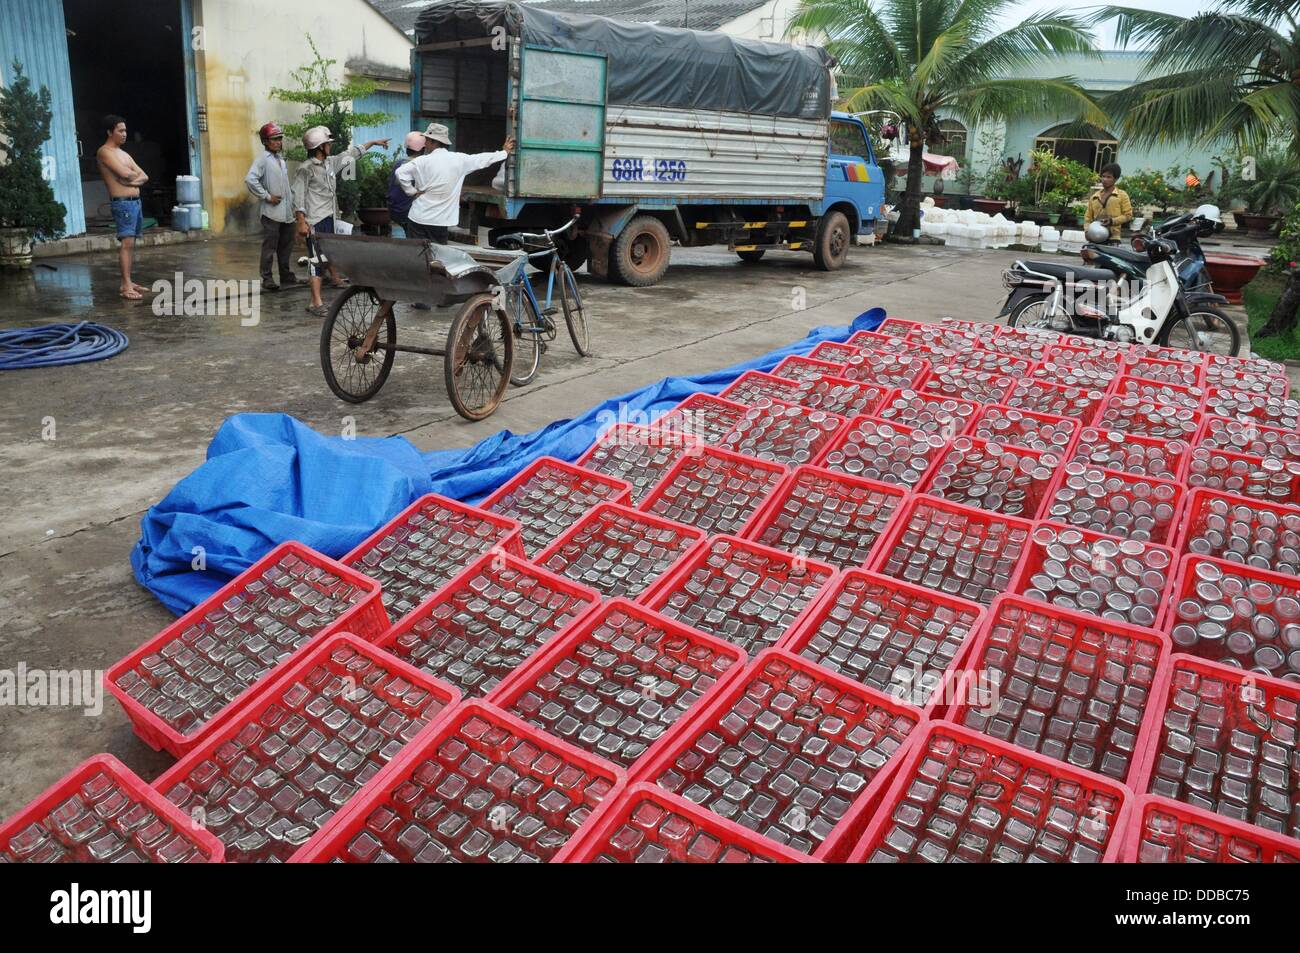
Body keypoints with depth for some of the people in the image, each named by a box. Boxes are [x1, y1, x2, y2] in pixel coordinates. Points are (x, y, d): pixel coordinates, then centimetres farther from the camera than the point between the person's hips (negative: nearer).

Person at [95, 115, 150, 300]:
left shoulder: (124, 154, 21)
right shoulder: (104, 152, -6)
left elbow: (144, 177, 13)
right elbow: (125, 174, -19)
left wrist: (132, 180, -7)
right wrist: (135, 174, 3)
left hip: (135, 201, 9)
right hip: (122, 203, -9)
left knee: (131, 244, 8)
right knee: (126, 243, -15)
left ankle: (128, 282, 12)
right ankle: (126, 286, -18)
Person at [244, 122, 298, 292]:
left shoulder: (281, 159, 16)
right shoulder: (263, 159, -8)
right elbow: (250, 179, -19)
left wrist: (292, 207, 16)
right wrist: (267, 196, -17)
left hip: (286, 212, 7)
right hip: (272, 212, -7)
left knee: (286, 245, 14)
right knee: (270, 246, -4)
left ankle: (286, 274, 24)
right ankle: (267, 278, 0)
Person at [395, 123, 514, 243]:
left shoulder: (423, 161, -8)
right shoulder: (458, 160, -1)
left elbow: (400, 173, -17)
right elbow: (482, 159, 11)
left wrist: (412, 191, -3)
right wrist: (504, 152, 25)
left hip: (419, 219, -2)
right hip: (441, 221, 2)